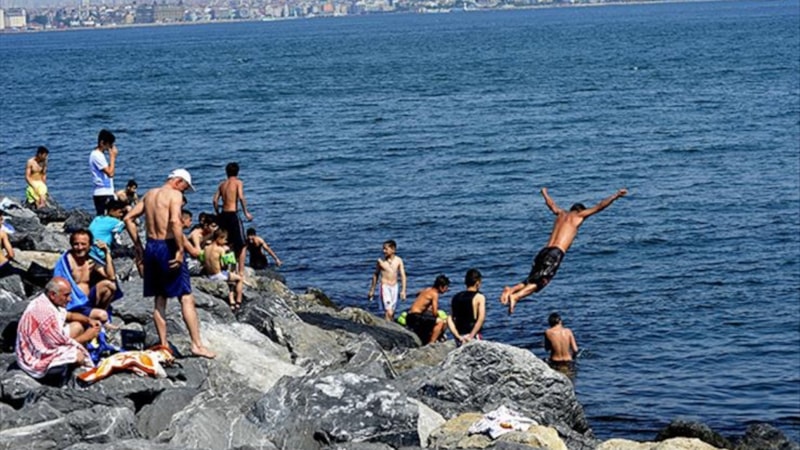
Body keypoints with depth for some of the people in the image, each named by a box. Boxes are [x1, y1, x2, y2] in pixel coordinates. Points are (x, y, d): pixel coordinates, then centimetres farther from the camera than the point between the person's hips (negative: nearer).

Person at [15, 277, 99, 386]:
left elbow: (69, 315, 18)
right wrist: (86, 337, -10)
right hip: (37, 360, -10)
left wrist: (89, 320, 2)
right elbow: (61, 343, -21)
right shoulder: (45, 312, -30)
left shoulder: (46, 301, -1)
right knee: (79, 355, -21)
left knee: (77, 326, 10)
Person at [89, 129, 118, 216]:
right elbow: (110, 173, -17)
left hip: (107, 193, 10)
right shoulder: (96, 155, -13)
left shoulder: (99, 155, 17)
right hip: (103, 194, -10)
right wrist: (112, 157, -10)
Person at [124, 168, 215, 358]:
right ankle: (197, 344, -6)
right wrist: (180, 250, -20)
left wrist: (137, 245, 19)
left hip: (151, 247, 7)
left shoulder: (149, 194, 15)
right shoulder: (175, 195, -8)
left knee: (159, 299, 13)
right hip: (167, 246, -7)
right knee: (186, 298, -3)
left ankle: (163, 344, 14)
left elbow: (128, 218, 15)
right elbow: (175, 221, -24)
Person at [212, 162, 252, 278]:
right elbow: (241, 197, -16)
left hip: (223, 215, 6)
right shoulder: (238, 182, -2)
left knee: (227, 244, 18)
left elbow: (215, 200, 7)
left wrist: (217, 213, 17)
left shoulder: (222, 184, 13)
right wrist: (246, 212, -10)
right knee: (242, 245, 1)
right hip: (233, 214, -6)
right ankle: (241, 271, -6)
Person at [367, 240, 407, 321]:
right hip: (385, 287, -3)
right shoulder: (381, 261, -5)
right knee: (388, 312, -16)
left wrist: (403, 290, -6)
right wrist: (372, 290, 11)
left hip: (394, 287, 3)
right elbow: (375, 275, 7)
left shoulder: (398, 260, -1)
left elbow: (403, 275, 2)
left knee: (392, 311, 9)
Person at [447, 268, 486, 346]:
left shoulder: (456, 297, 11)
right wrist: (471, 336, -19)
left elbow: (450, 320, 4)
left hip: (460, 338, 5)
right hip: (474, 336, -5)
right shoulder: (479, 297, -4)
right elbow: (481, 318, -18)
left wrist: (458, 336, -3)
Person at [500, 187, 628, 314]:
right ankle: (515, 297, -36)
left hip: (544, 251, 7)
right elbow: (599, 207, 10)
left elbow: (550, 203, 46)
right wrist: (616, 196, 17)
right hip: (556, 253, -7)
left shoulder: (561, 213, 26)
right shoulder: (578, 215, 11)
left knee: (531, 280, 5)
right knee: (539, 283, -16)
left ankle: (511, 290, -20)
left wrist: (544, 193, 67)